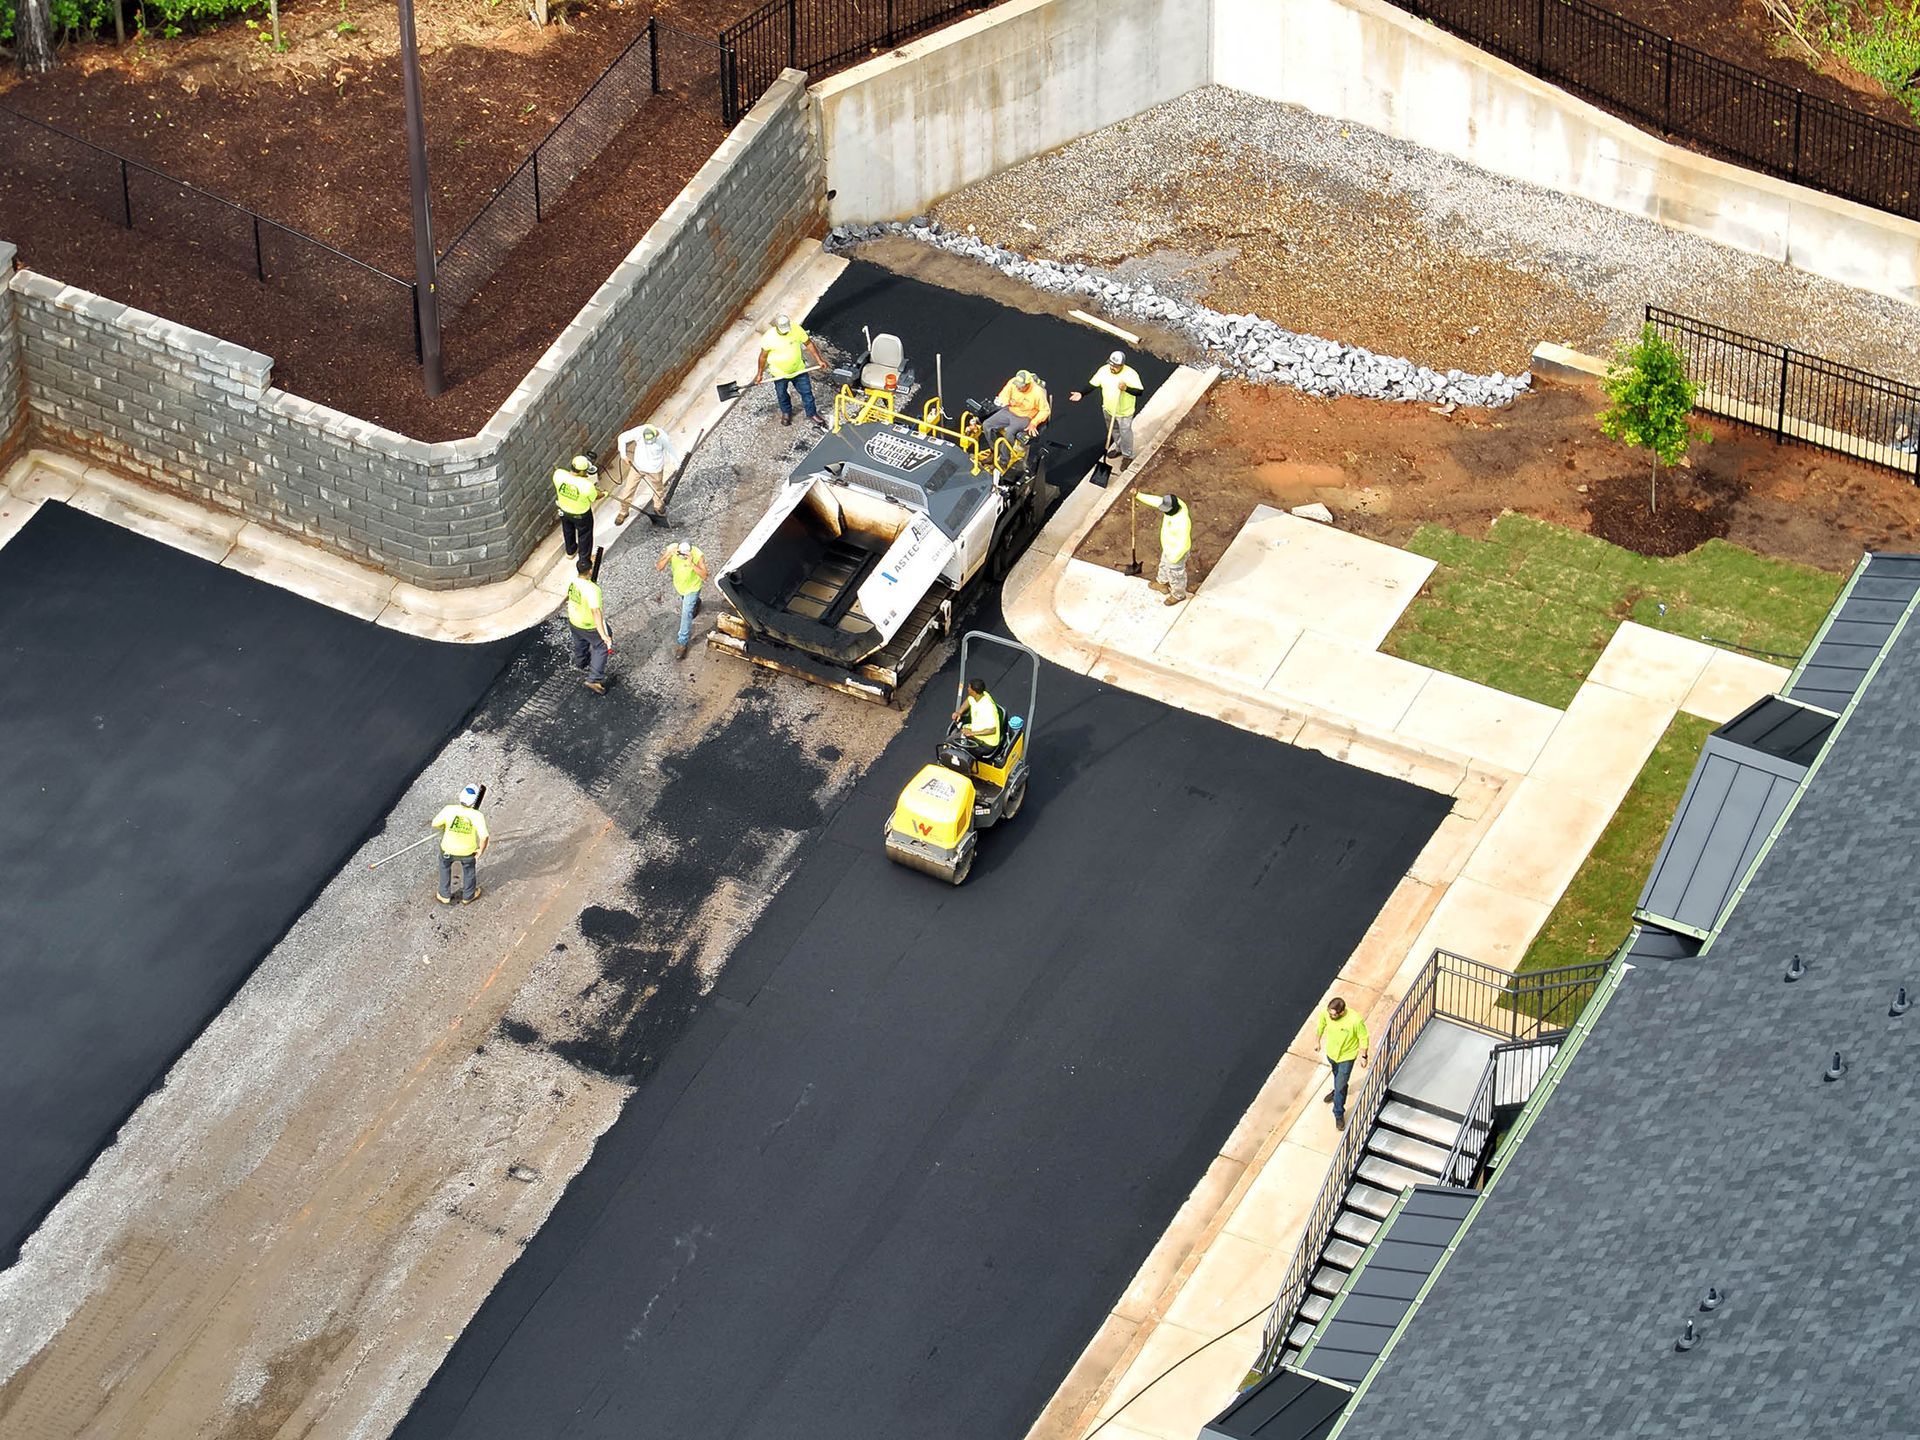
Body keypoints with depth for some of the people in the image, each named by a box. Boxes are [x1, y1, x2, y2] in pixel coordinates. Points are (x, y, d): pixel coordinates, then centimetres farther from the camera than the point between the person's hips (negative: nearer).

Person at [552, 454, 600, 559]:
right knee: (584, 535, 25)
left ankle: (571, 551, 60)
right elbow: (594, 497, -16)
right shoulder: (587, 486, -39)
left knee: (568, 531, 34)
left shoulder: (558, 474, -32)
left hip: (564, 511, 4)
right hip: (581, 515, -4)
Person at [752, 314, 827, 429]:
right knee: (782, 395, 22)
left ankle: (812, 414, 38)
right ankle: (786, 412, 52)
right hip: (780, 373, -1)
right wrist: (759, 374, -3)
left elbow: (809, 344, -9)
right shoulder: (768, 338, -27)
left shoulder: (796, 329, -23)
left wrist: (819, 360, -10)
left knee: (807, 392, 14)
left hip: (798, 370, 1)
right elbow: (763, 356, -11)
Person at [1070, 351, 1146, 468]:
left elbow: (1139, 392, -28)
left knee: (1125, 433, 11)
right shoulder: (1104, 370, -17)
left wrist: (1126, 388, -44)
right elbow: (1092, 384, -7)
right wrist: (1081, 393, -20)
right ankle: (1119, 448, 52)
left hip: (1124, 411, -5)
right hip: (1108, 409, 5)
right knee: (1113, 430, 26)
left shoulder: (1131, 374, -29)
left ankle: (1127, 456, 34)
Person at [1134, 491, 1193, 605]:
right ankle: (1162, 583, 64)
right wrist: (1138, 496, -1)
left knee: (1175, 573, 22)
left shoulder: (1182, 523, -43)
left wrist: (1174, 558, -17)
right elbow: (1157, 500, -5)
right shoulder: (1176, 503, -22)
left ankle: (1178, 594, 50)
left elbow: (1183, 545, -31)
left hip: (1177, 551, -8)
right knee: (1165, 565, 35)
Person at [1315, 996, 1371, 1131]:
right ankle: (1337, 1091, 63)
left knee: (1341, 1086, 5)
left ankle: (1339, 1114, 27)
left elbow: (1363, 1038, -19)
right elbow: (1321, 1025, -3)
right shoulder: (1326, 1013, -28)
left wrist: (1364, 1056, -9)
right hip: (1331, 1052, 4)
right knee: (1337, 1074, 32)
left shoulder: (1355, 1020, -39)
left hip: (1347, 1056, -4)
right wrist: (1317, 1040, 11)